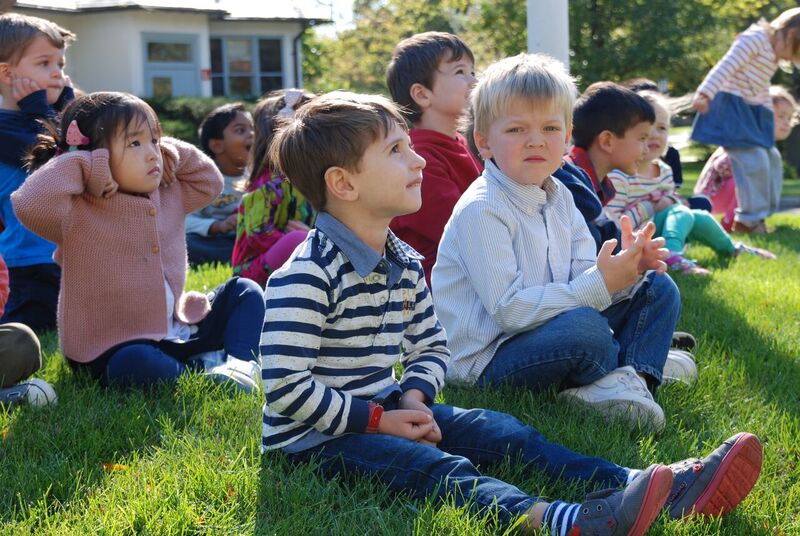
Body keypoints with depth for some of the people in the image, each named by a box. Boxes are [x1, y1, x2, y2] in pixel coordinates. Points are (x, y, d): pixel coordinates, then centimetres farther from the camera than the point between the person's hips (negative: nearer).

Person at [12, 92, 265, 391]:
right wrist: (74, 164, -24)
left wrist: (173, 153, 4)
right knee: (133, 365, -41)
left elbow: (209, 182, 21)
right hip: (115, 351, -8)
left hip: (176, 332, 8)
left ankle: (241, 362, -16)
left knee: (245, 292, 7)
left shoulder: (169, 197, 6)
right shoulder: (77, 216, -17)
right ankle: (205, 368, -19)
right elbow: (29, 205, -35)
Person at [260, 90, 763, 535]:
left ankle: (669, 490, -20)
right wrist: (377, 420, -20)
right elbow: (285, 385, -23)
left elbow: (431, 345, 18)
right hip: (315, 438, -8)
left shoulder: (404, 262, 8)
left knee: (504, 433, -9)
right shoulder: (306, 276, -20)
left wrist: (412, 398, -3)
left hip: (383, 410, 8)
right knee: (435, 466, -33)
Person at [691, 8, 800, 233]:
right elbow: (726, 66, -23)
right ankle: (749, 220, -7)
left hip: (752, 112, 10)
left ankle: (756, 215, 17)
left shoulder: (775, 56, 17)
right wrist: (705, 93, -32)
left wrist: (769, 118, 27)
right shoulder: (755, 38, -13)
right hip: (732, 107, -10)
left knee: (771, 159, 11)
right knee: (754, 161, -15)